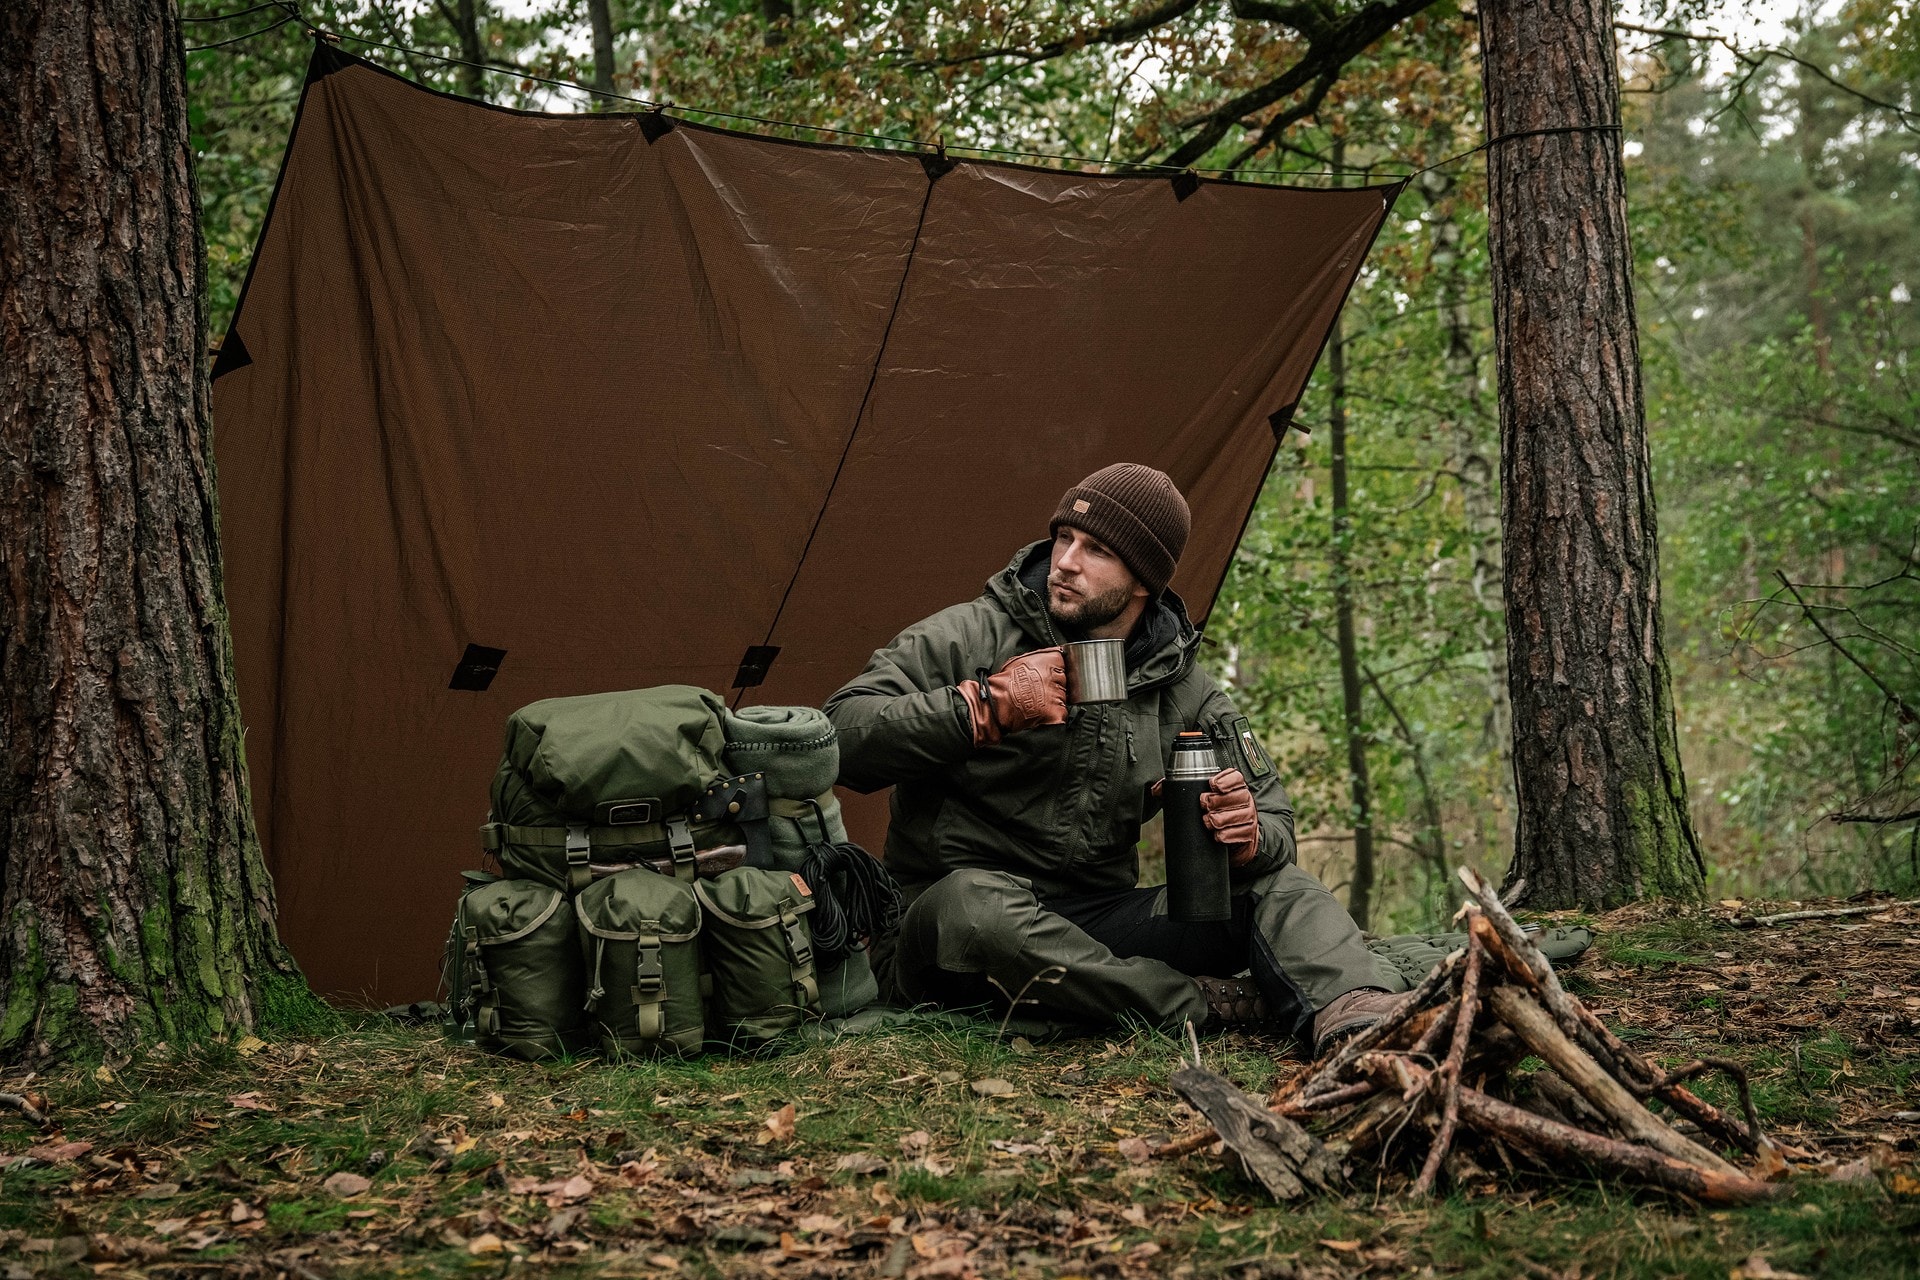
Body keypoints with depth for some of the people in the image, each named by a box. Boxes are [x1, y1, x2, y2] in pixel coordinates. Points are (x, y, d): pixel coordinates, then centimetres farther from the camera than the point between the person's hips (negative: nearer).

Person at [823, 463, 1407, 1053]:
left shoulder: (1181, 690, 8)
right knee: (976, 902, -40)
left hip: (1094, 930, 4)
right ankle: (1204, 1005, -31)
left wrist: (1250, 837, -16)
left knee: (1280, 883, -10)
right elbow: (839, 734, -16)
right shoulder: (972, 638, -5)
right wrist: (984, 707, -21)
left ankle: (1358, 1015, -38)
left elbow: (1272, 817, 9)